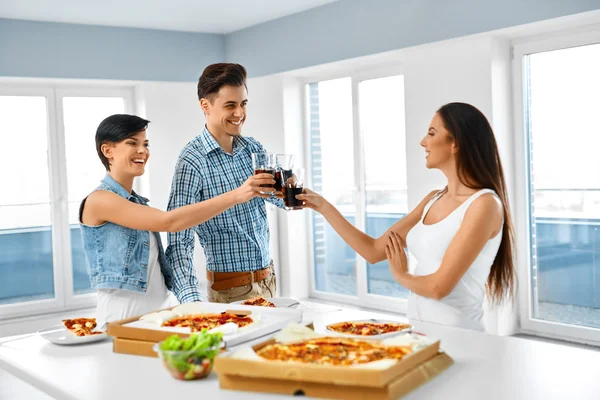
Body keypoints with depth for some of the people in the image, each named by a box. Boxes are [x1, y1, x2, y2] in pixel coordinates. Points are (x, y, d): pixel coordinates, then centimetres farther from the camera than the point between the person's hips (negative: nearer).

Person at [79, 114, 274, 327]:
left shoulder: (138, 202, 15)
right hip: (122, 315, -7)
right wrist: (235, 195, -23)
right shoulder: (99, 200, -11)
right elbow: (169, 222, -21)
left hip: (160, 309, 7)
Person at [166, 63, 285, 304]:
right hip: (231, 291, -7)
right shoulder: (192, 162, -18)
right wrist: (191, 300, -36)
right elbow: (179, 241, -22)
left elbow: (283, 199, 10)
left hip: (269, 279, 7)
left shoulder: (254, 149, 2)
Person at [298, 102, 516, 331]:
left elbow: (439, 287, -18)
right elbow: (374, 251, 10)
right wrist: (323, 206, 10)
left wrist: (401, 276, 1)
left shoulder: (484, 204, -14)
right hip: (419, 330, 6)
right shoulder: (433, 200, 9)